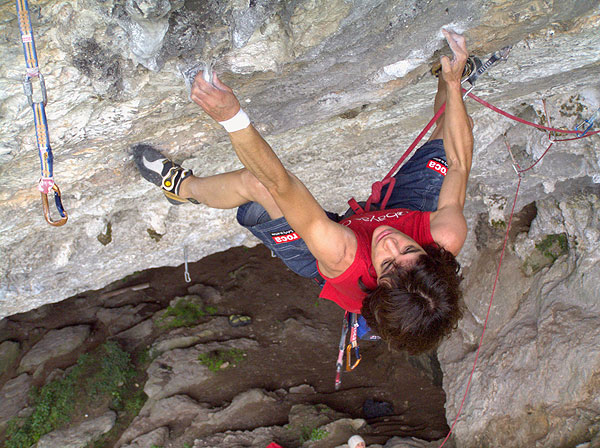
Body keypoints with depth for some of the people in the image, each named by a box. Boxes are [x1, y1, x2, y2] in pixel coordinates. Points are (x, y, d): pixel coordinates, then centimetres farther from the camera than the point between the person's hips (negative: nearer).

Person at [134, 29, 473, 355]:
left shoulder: (343, 259, -51)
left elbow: (281, 184, -52)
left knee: (258, 183, -26)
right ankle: (444, 78, 42)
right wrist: (453, 83, -29)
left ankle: (183, 186, 9)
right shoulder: (447, 241, -43)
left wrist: (231, 115, -58)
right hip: (403, 215, 4)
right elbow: (459, 166, -28)